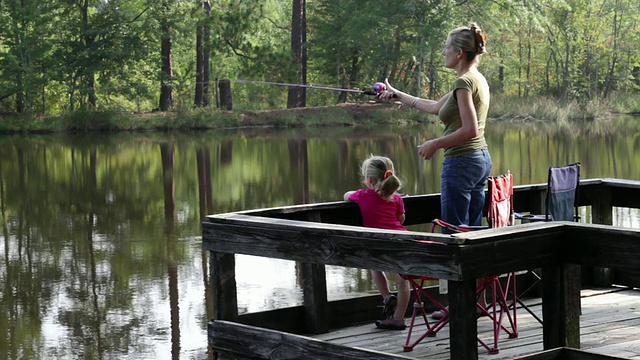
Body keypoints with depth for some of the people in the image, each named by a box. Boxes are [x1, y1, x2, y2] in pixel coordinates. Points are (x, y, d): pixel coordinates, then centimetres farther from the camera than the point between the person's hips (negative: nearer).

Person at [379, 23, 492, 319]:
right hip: (481, 159, 10)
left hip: (461, 162, -10)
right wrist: (398, 96, 34)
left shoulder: (464, 82, -16)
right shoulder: (477, 79, 15)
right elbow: (435, 107, 27)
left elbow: (470, 129, -24)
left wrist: (435, 144, -14)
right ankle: (479, 297, 17)